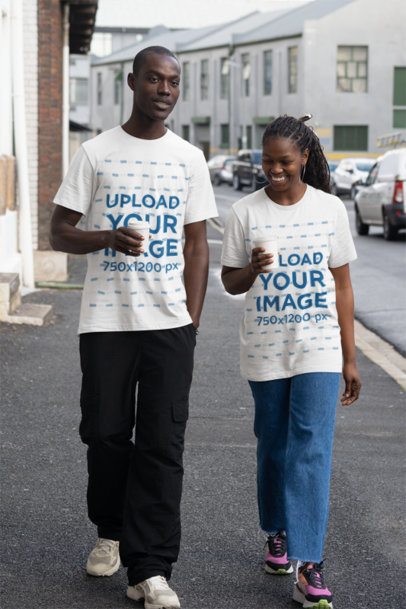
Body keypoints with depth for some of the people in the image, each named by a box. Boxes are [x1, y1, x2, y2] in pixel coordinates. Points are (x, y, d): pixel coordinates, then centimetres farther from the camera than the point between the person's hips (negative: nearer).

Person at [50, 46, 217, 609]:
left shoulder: (189, 159, 8)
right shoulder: (96, 153, 3)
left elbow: (196, 245, 9)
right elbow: (60, 231, 3)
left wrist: (193, 320, 2)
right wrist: (108, 238, -17)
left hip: (169, 323, 1)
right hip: (105, 319, 0)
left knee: (162, 445, -3)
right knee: (106, 434, 7)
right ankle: (112, 532, 31)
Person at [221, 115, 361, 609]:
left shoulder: (330, 209, 0)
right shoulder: (246, 212, -1)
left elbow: (342, 286, 5)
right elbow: (229, 281, 6)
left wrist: (349, 358, 4)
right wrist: (252, 268, -19)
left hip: (318, 348, -1)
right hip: (265, 349, 1)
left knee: (312, 450, -10)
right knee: (273, 445, 12)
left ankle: (308, 567, -12)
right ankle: (277, 533, 35)